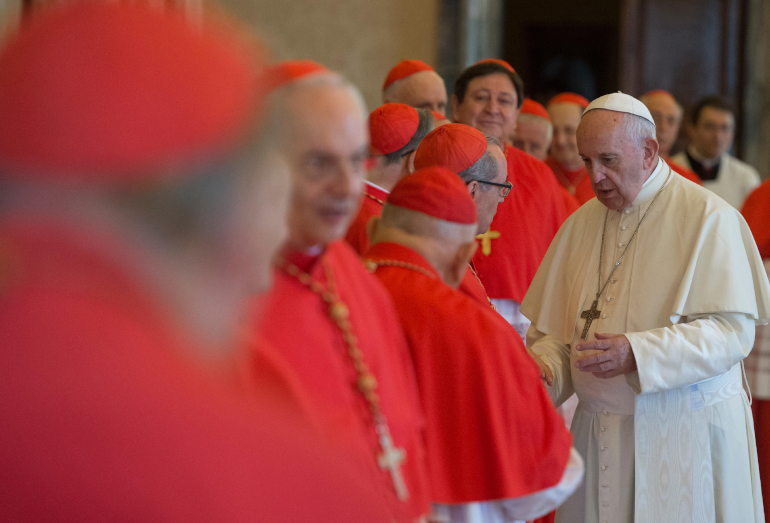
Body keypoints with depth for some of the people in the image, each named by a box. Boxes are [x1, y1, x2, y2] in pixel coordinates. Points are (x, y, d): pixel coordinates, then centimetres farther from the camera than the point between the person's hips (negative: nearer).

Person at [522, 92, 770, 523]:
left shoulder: (707, 218, -8)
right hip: (598, 434, 5)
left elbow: (732, 332, -16)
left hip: (684, 437, -4)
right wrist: (545, 368, -13)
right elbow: (554, 332, 10)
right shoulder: (580, 224, 9)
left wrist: (637, 354, -26)